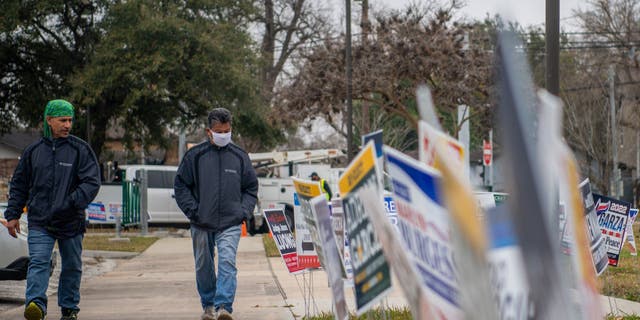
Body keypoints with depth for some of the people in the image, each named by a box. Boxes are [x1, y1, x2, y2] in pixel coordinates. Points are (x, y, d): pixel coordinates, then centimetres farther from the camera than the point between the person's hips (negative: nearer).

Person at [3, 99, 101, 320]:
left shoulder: (80, 149, 0)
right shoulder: (34, 151, 8)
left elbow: (92, 182, -9)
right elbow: (19, 185, 15)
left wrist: (72, 203, -22)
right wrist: (12, 215, 9)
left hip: (71, 221, 0)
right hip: (39, 223, 1)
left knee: (72, 267, 9)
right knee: (38, 262, -16)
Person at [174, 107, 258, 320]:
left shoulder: (239, 157, 7)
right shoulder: (195, 155, 1)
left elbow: (251, 188, 15)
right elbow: (181, 185, 5)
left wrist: (244, 212, 2)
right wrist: (192, 211, -4)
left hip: (230, 224, -1)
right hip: (201, 225, 1)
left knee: (227, 262, -17)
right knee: (203, 267, 10)